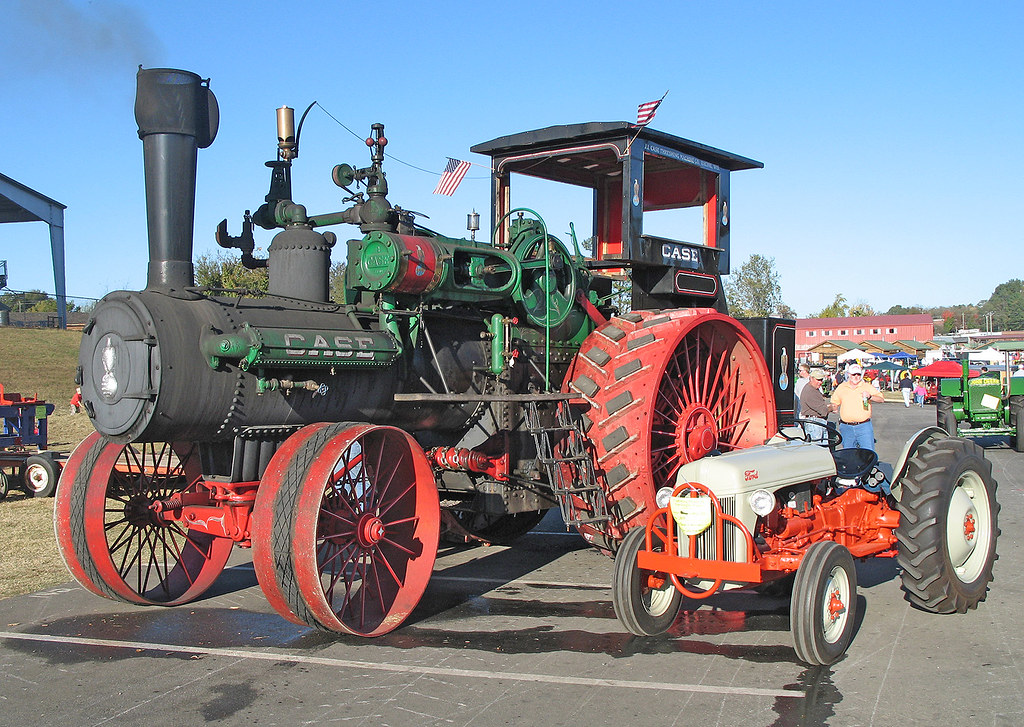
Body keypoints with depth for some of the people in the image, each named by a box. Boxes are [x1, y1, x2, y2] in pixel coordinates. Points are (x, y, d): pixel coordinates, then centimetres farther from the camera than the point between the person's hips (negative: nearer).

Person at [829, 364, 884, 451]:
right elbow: (835, 403, 19)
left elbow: (881, 399, 1)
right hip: (846, 427, 2)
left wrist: (870, 396, -18)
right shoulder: (841, 388, 11)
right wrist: (833, 407, -5)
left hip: (864, 427, -2)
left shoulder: (867, 387, 5)